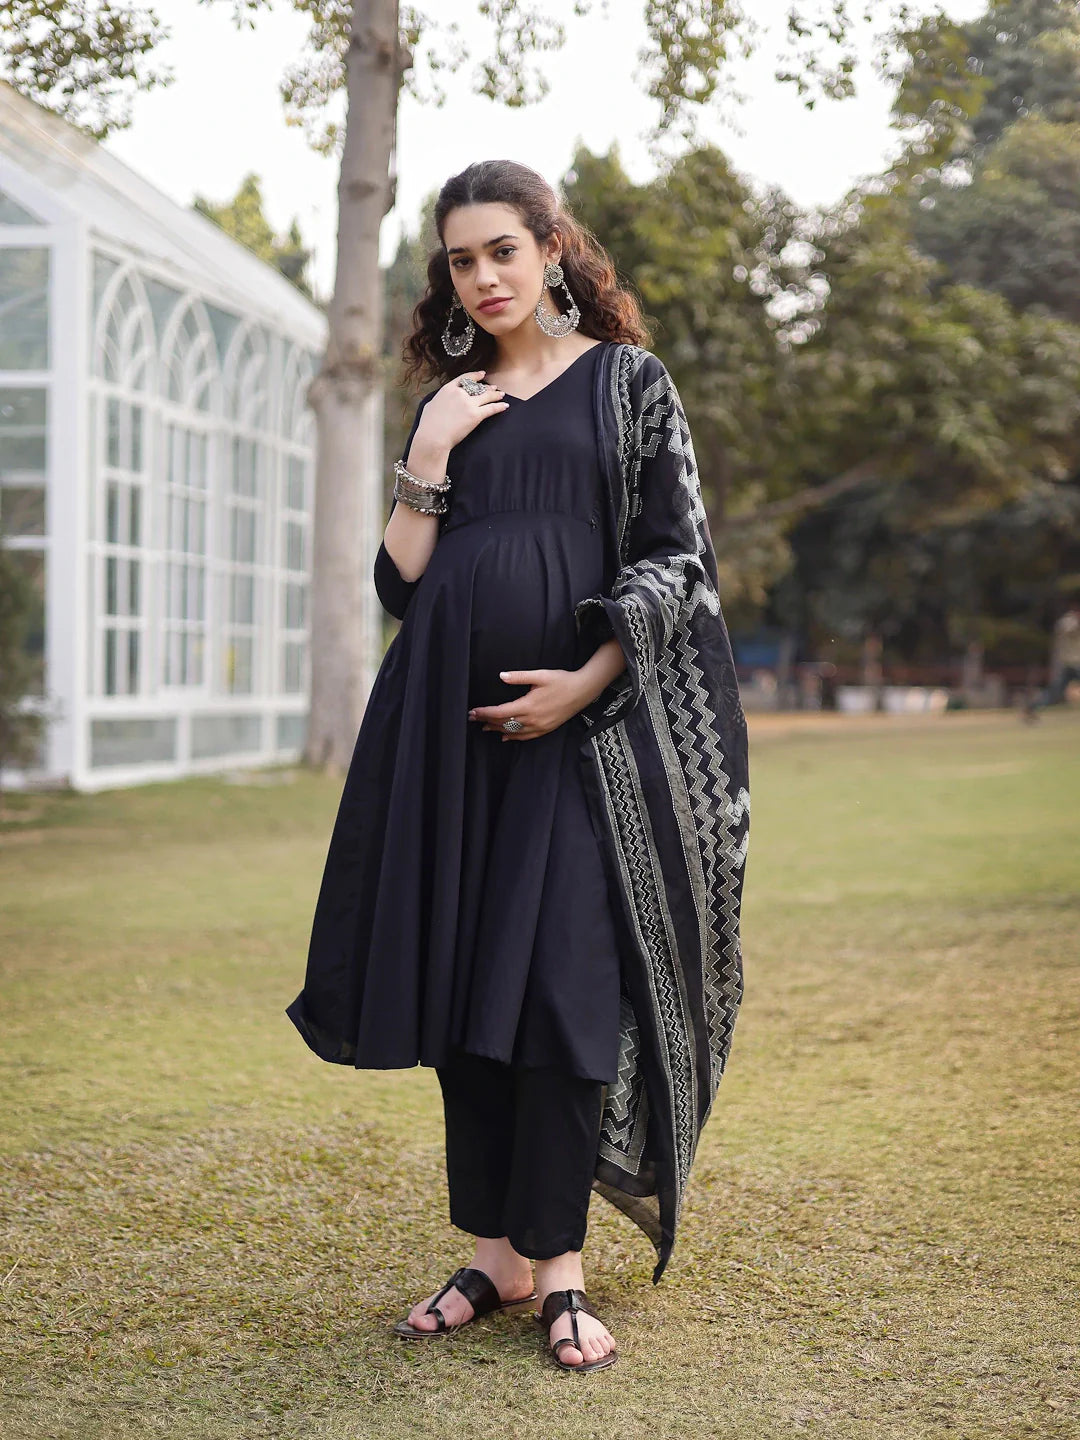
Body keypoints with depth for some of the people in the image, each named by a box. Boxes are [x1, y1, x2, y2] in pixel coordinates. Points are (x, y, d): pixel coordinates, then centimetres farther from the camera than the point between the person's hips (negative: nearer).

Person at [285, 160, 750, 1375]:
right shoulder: (452, 403, 17)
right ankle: (496, 1253, 15)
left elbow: (676, 558, -1)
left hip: (578, 723, -4)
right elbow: (401, 583, 11)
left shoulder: (626, 382, 5)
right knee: (460, 985, 4)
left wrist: (584, 681, -12)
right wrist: (430, 455, 0)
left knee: (559, 985, -8)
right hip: (452, 725, 4)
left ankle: (557, 1268, 2)